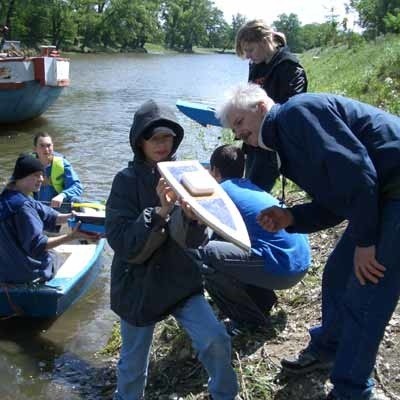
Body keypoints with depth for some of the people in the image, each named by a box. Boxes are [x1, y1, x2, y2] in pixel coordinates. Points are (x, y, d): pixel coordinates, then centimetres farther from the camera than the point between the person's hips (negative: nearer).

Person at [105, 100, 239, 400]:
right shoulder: (127, 181, -11)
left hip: (180, 279, 2)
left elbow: (195, 240, -8)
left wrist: (190, 213, -30)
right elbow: (123, 243, -19)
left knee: (216, 341, -10)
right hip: (138, 285, -2)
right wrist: (160, 211, -31)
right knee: (133, 364, 11)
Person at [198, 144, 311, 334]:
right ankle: (262, 302, 20)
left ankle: (250, 320, 1)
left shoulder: (221, 191, -3)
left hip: (283, 265, -9)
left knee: (202, 254, -10)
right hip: (301, 261, 9)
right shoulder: (250, 186, 20)